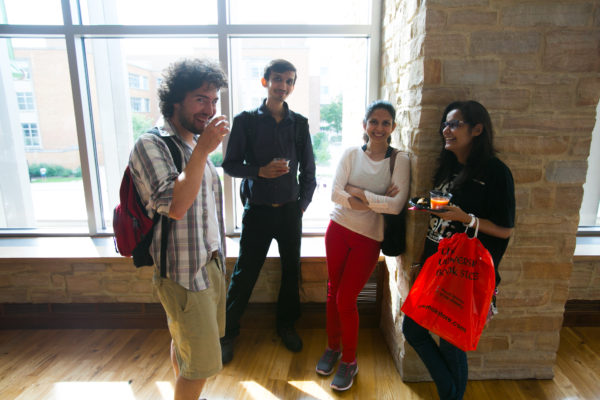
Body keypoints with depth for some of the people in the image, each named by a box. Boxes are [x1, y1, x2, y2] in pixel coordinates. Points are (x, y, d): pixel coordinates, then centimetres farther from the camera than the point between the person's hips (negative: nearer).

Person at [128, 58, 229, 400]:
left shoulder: (196, 145, 11)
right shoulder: (151, 145, -15)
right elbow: (175, 206, -27)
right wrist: (203, 151, -27)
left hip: (212, 264, 8)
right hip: (184, 273, -8)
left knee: (184, 342, 24)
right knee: (203, 362, 0)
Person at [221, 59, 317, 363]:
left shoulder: (299, 123, 5)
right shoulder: (246, 121, -2)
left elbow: (308, 170, 10)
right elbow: (230, 164, -2)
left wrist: (303, 204, 5)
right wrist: (261, 171, -17)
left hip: (290, 210, 3)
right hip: (257, 210, -2)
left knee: (291, 270, 13)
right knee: (244, 273, 5)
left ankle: (286, 324, 35)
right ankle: (227, 333, 26)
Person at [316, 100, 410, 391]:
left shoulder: (400, 160, -5)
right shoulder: (351, 154, 1)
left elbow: (396, 205, -16)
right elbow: (335, 194, -10)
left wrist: (358, 193, -15)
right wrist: (377, 201, -16)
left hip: (369, 238, -2)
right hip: (338, 228, 3)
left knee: (346, 300, 1)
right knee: (333, 291, 13)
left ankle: (349, 361, 26)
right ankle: (332, 347, 37)